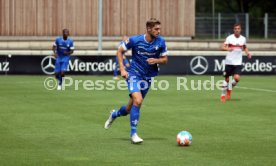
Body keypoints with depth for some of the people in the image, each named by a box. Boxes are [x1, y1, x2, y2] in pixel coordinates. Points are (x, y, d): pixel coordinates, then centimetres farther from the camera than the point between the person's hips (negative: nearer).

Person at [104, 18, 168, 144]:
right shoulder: (135, 40, -14)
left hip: (147, 77, 4)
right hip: (134, 73, -4)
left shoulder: (161, 42, -6)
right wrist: (122, 69, -9)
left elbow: (165, 59, 5)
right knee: (137, 101, -26)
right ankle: (133, 134, -14)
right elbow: (120, 51, 0)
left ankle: (114, 114, 45)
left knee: (131, 108, 10)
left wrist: (156, 60, -17)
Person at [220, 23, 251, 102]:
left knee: (237, 78, -16)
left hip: (238, 63, 1)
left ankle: (230, 88, 14)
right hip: (229, 62, -1)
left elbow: (245, 47, 23)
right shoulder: (229, 38, -5)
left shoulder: (243, 39, 4)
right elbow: (223, 47, -13)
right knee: (226, 79, 5)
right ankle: (223, 95, 22)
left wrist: (248, 53, 4)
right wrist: (228, 48, -34)